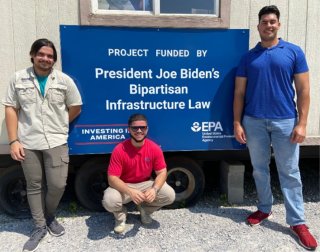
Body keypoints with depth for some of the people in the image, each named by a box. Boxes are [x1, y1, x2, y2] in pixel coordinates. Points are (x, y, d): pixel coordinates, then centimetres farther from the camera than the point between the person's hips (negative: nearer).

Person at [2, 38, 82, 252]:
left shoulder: (64, 80, 0)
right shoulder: (18, 79, 3)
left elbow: (76, 107, 7)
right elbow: (11, 109, 3)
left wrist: (58, 126, 8)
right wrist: (13, 140, -3)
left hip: (56, 142, -1)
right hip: (28, 143, 1)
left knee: (57, 185, -2)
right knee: (34, 186, 10)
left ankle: (50, 217, 29)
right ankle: (40, 227, 27)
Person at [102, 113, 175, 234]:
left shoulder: (155, 148, -14)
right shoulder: (119, 150, -22)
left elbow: (162, 172, -9)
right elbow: (112, 178, -23)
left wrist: (154, 189, -30)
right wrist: (130, 191, -40)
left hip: (146, 184, 3)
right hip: (124, 186, -2)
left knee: (170, 195, -19)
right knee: (109, 201, -32)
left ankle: (145, 209, 13)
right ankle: (120, 215, 8)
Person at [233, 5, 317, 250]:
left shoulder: (294, 52, 3)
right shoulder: (248, 57, 7)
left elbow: (303, 90, 0)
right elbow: (239, 93, 6)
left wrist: (302, 123, -7)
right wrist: (237, 123, -1)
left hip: (285, 121, -1)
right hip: (254, 122, 2)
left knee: (290, 173, 4)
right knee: (260, 169, 12)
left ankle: (297, 221, 17)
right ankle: (264, 209, 30)